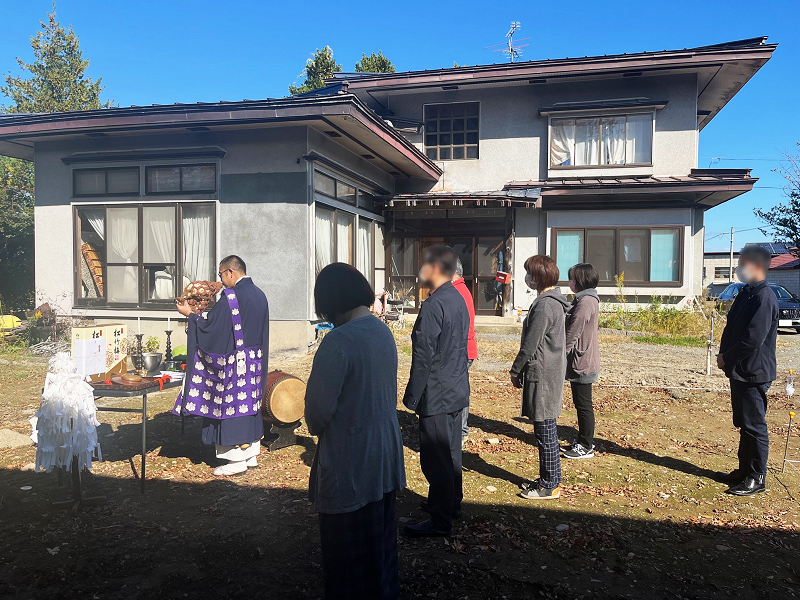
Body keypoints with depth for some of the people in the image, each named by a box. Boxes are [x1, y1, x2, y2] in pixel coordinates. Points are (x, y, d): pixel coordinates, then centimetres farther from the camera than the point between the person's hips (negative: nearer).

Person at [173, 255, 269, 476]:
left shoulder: (231, 297, -17)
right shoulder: (259, 295, 9)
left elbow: (210, 327, -17)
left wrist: (190, 314, -2)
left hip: (234, 363, -8)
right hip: (255, 363, 8)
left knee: (232, 404, 0)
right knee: (250, 402, 14)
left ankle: (237, 460, 7)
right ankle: (251, 454, 22)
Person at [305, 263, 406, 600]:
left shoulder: (338, 342, -24)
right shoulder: (383, 332, 2)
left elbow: (318, 408, -21)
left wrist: (316, 427, 1)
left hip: (349, 464, -8)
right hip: (385, 458, 8)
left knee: (349, 550, 10)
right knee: (380, 538, 24)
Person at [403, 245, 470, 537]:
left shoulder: (433, 305, -21)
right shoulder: (458, 299, 9)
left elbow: (424, 357, -20)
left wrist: (412, 396, -12)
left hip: (436, 396, -10)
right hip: (457, 391, 10)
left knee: (435, 458, 1)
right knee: (451, 452, 21)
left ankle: (440, 521, 11)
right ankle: (452, 503, 36)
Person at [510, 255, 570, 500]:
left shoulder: (544, 305, -20)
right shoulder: (554, 301, 12)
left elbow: (530, 344, -19)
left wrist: (515, 370, -7)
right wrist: (521, 370, 19)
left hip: (543, 375, -10)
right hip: (552, 372, 10)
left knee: (545, 431, 0)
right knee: (546, 429, 17)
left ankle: (550, 486, 10)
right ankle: (550, 479, 28)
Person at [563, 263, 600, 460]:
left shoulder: (585, 302, -20)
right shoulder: (589, 299, 13)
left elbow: (572, 334, -21)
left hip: (582, 362, -10)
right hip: (584, 360, 10)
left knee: (583, 405, 0)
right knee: (581, 403, 18)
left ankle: (586, 447, 11)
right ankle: (583, 441, 29)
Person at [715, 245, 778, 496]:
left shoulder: (764, 298, -18)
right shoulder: (746, 293, 12)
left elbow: (753, 339, -23)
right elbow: (731, 328, 15)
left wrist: (727, 358, -13)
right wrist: (724, 354, 2)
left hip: (753, 372, -9)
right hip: (739, 370, 9)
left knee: (754, 426, 1)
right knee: (743, 424, 17)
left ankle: (756, 478, 13)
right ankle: (744, 471, 28)